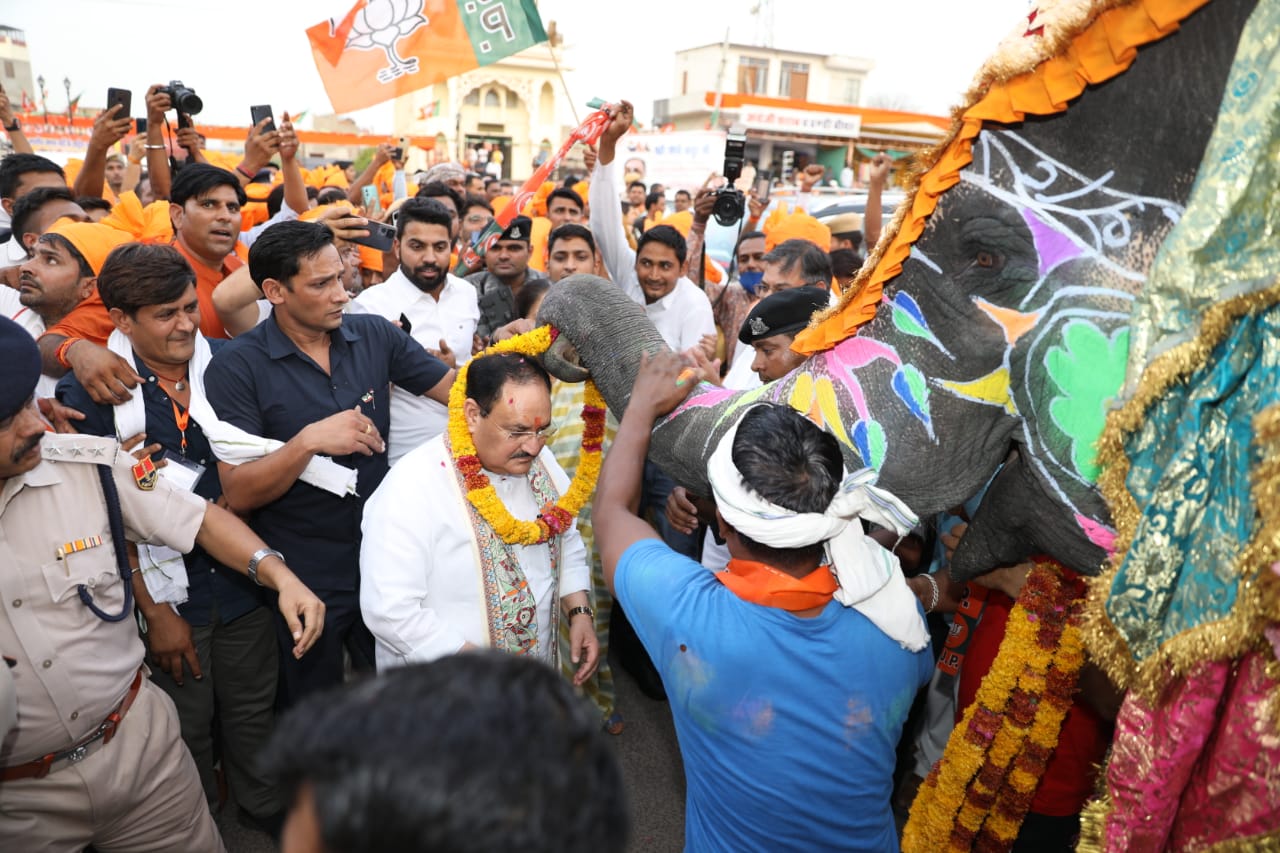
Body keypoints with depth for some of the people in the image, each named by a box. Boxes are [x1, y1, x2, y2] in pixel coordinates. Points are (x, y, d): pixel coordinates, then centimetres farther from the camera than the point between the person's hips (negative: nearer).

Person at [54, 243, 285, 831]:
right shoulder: (88, 393, -12)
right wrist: (153, 611, -9)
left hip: (241, 579, 2)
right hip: (164, 594, -2)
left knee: (254, 711, 20)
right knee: (188, 728, 17)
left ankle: (265, 808, 46)